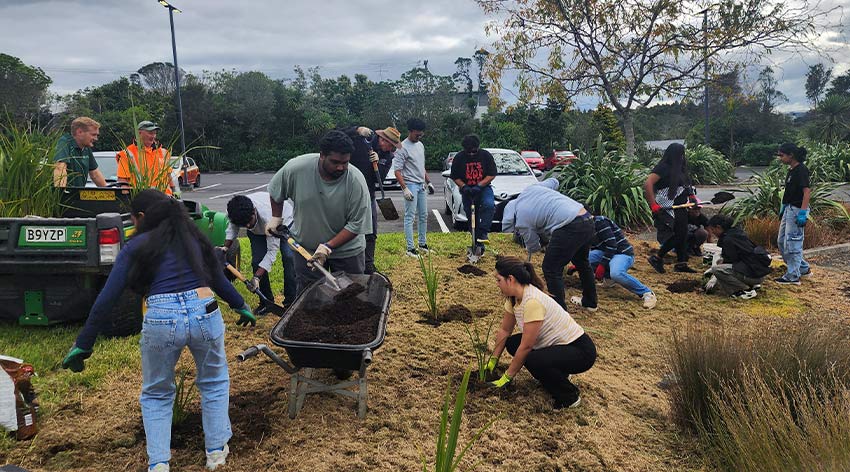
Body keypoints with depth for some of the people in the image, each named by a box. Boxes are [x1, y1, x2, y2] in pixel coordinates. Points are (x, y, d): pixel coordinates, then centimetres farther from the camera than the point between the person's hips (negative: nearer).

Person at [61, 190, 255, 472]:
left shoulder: (136, 247, 10)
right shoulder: (194, 237, 18)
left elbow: (106, 299, 5)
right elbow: (218, 281, 25)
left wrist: (83, 344, 9)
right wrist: (241, 306, 41)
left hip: (161, 321, -2)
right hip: (205, 314, 2)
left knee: (156, 395, 23)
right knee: (214, 383, 28)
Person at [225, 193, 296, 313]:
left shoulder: (268, 216, -47)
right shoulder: (235, 213, -33)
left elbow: (272, 250, -40)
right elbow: (232, 228, -5)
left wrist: (257, 277, -43)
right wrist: (226, 247, -22)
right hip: (257, 231, 4)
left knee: (288, 257, -23)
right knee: (257, 261, -12)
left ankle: (291, 300, -14)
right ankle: (266, 302, 3)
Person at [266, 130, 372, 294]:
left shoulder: (356, 181, -24)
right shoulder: (296, 168, -21)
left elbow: (356, 224, -19)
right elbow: (276, 191, 1)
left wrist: (328, 247, -24)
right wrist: (276, 217, 3)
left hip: (346, 249, -1)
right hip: (305, 248, 1)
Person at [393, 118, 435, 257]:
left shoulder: (420, 145, 13)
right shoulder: (403, 148, -13)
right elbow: (397, 171, -17)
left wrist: (428, 182, 19)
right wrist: (405, 189, -24)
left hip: (421, 185, 8)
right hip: (410, 185, -8)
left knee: (423, 216, 13)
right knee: (410, 217, -6)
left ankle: (422, 244, 24)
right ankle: (410, 248, -4)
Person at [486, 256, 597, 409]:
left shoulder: (532, 301, -30)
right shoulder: (514, 298, -4)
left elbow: (526, 346, -24)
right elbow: (504, 330, 10)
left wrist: (507, 377, -14)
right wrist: (493, 360, 11)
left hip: (580, 350, -9)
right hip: (558, 344, 9)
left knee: (533, 361, -31)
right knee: (512, 344, 4)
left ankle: (569, 396, -4)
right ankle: (558, 373, 16)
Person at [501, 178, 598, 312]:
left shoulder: (521, 221, -2)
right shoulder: (530, 189, 15)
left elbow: (533, 247, 12)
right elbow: (553, 181, 32)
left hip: (569, 229, -9)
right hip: (588, 220, 9)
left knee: (551, 269, 5)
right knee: (581, 262, 28)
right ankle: (589, 302, 45)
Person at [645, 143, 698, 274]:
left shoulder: (679, 168, 13)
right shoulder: (663, 167, -15)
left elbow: (686, 185, 27)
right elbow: (647, 184, -25)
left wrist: (692, 198, 12)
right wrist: (653, 205, -28)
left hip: (681, 207, 9)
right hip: (670, 208, -9)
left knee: (683, 235, 10)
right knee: (678, 235, -10)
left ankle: (681, 264, 18)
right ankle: (657, 258, 2)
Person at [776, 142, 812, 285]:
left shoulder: (801, 170, -16)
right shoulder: (791, 170, 13)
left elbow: (807, 191, -20)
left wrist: (802, 213, -24)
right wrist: (783, 208, 20)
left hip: (797, 210, -10)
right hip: (788, 209, 10)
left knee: (792, 243, -5)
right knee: (781, 242, 15)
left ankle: (793, 276, 3)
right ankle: (803, 268, 26)